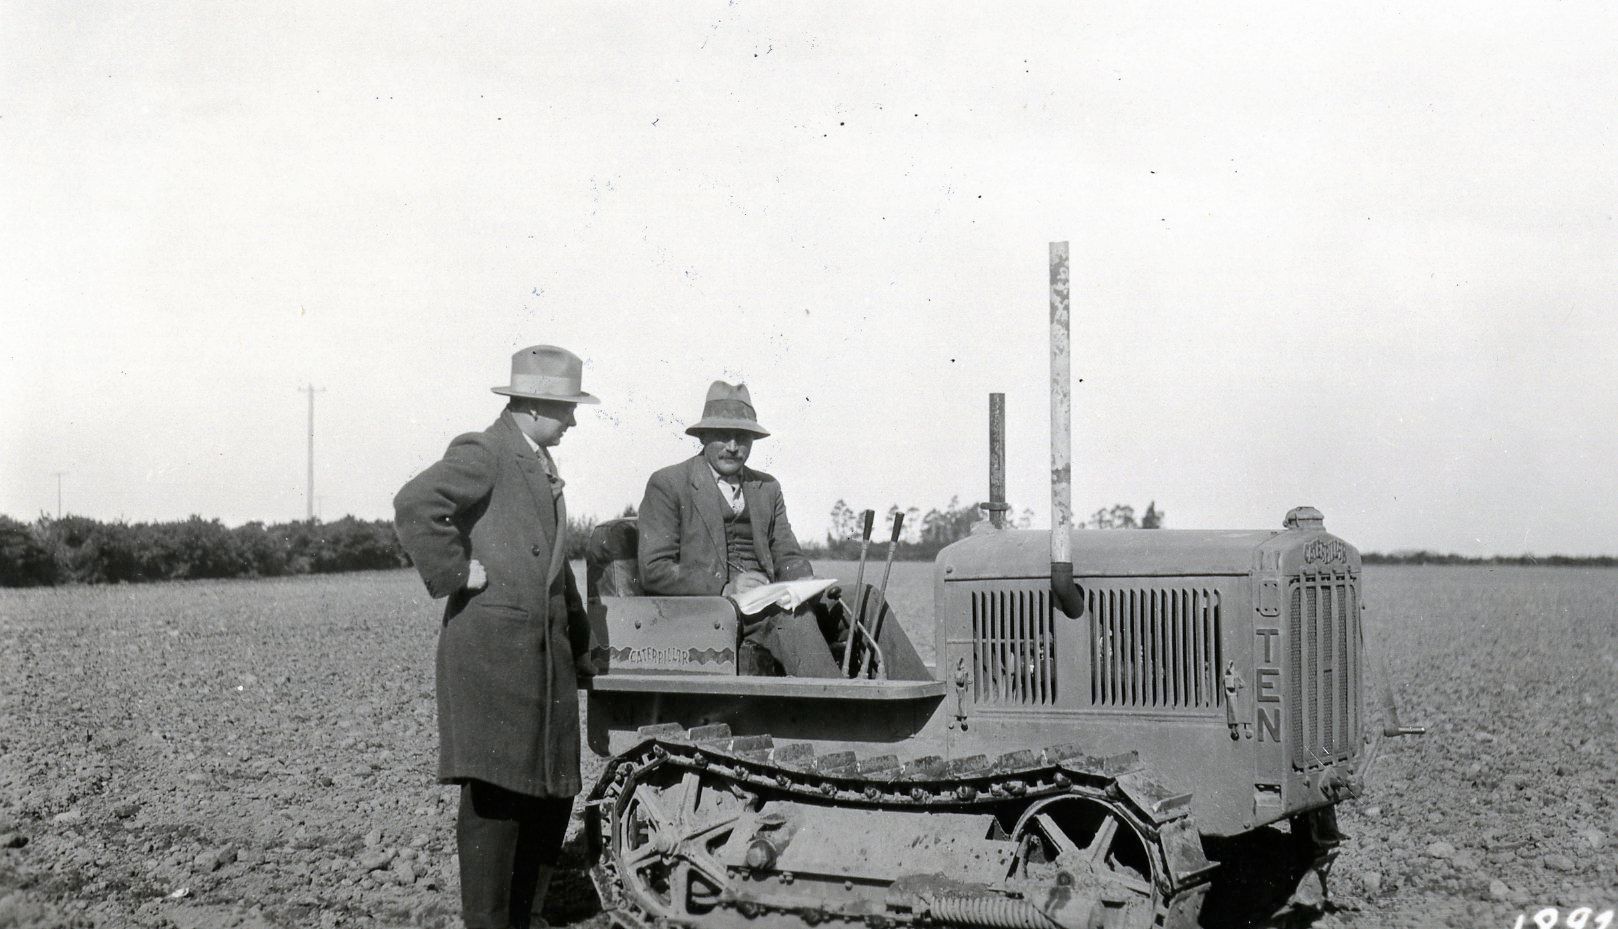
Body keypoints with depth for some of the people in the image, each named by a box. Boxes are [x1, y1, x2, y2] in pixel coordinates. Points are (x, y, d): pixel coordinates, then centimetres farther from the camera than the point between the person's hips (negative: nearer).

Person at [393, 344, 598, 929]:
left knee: (553, 788, 12)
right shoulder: (482, 454, -8)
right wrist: (457, 573, -19)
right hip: (491, 645, -9)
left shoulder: (542, 465, 20)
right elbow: (414, 506, -25)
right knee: (494, 792, -7)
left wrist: (579, 639, 28)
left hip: (547, 650, 9)